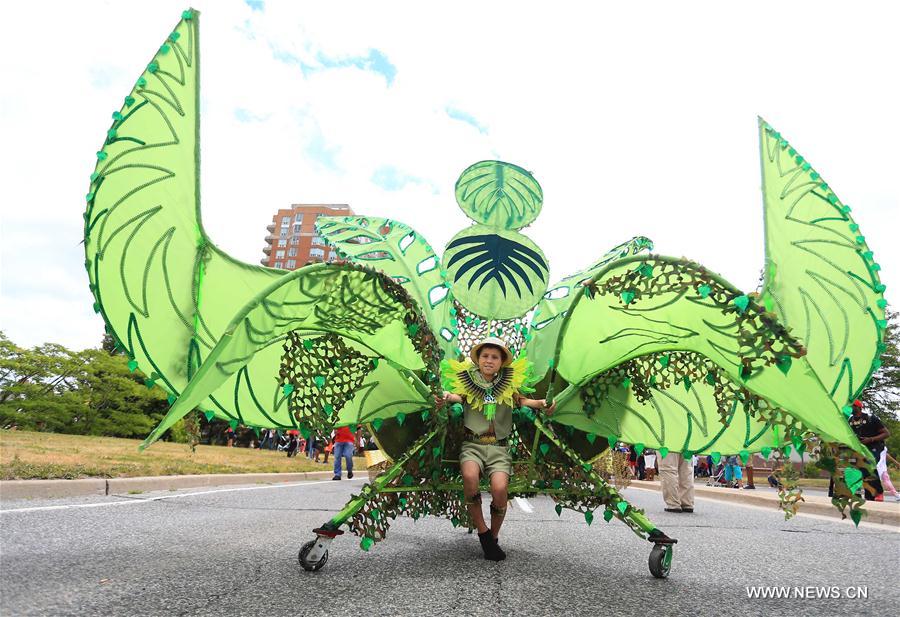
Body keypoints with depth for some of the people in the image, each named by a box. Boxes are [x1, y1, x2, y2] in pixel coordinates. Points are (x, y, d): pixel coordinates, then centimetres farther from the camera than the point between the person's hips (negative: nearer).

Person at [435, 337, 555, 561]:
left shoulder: (508, 383, 11)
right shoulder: (467, 381, 8)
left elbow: (521, 400, -1)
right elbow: (459, 397, -7)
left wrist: (541, 403, -21)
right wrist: (447, 397, -30)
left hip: (499, 447, 1)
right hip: (472, 444, 0)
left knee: (500, 488, -24)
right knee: (469, 476, -32)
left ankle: (494, 537, 6)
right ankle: (483, 533, -9)